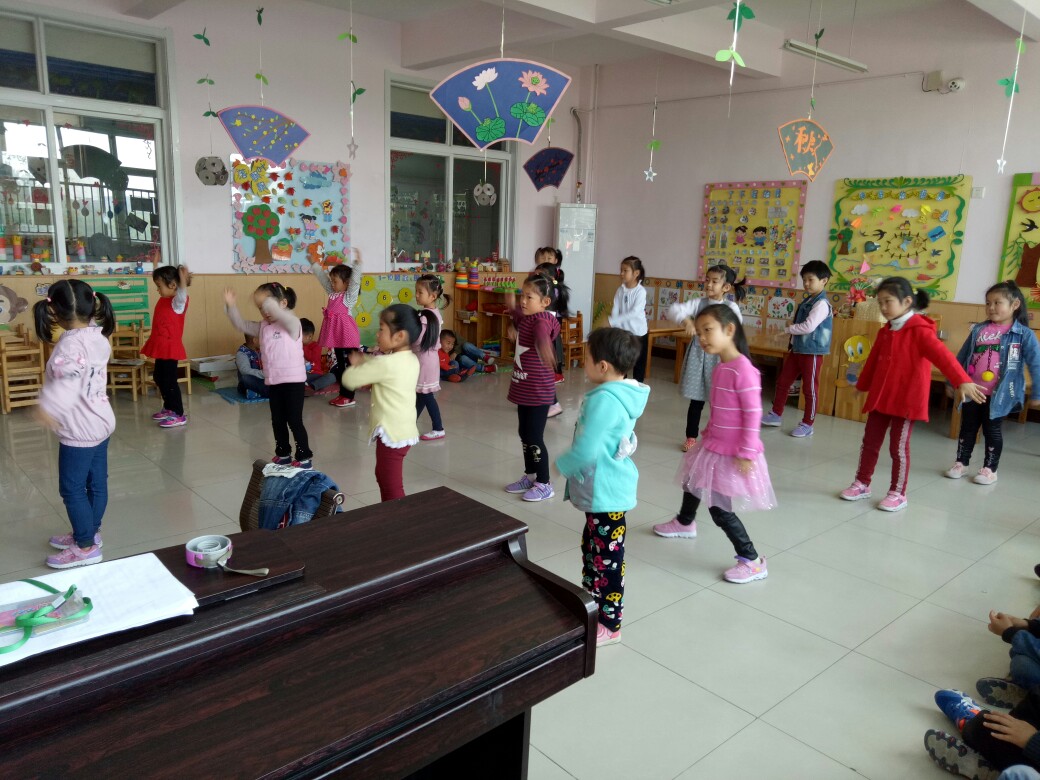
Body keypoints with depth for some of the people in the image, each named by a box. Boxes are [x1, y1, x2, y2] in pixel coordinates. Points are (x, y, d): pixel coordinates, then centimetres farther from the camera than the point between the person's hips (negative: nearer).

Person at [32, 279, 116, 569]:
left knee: (72, 488, 4)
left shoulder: (71, 342, -23)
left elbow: (67, 380, -38)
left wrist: (49, 407, -46)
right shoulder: (98, 336, 4)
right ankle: (89, 531, 35)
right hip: (100, 422, 9)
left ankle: (86, 547, 14)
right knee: (96, 483, 19)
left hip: (79, 429, -9)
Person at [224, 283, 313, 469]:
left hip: (293, 381, -7)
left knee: (294, 420, -2)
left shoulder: (292, 323, -12)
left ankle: (305, 457, 9)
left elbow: (280, 314, -33)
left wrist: (266, 301, -33)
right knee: (277, 421, 15)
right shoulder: (263, 327, 9)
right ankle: (283, 454, 29)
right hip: (273, 382, 7)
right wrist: (231, 306, -2)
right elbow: (241, 325, 10)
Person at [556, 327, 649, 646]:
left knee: (607, 558, 4)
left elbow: (585, 450, -27)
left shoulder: (604, 400, -26)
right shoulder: (621, 394, 6)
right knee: (592, 549, 24)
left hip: (606, 493, -10)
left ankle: (609, 625, 18)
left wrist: (561, 465, -8)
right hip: (605, 488, 10)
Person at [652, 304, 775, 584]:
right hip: (714, 444, 10)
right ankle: (684, 523, 56)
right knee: (692, 481, 28)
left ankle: (752, 561, 10)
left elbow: (753, 413, -24)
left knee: (719, 508, -4)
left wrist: (746, 452, -23)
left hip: (732, 452, -10)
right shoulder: (719, 367, 3)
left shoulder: (743, 369, -24)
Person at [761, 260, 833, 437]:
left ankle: (807, 424, 13)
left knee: (809, 389, 2)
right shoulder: (808, 301, 12)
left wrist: (788, 329, -12)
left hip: (812, 352, -9)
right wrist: (793, 341, 7)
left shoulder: (822, 303, -17)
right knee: (782, 382, 13)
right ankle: (776, 415, 26)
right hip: (798, 349, 9)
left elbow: (808, 326, -25)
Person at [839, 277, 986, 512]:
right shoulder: (885, 332, 10)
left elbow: (942, 355, -26)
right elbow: (873, 361, 23)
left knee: (898, 447, 1)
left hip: (906, 400, -7)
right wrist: (861, 385, 34)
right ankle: (862, 484, 25)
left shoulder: (919, 330, -13)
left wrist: (962, 381, -38)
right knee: (870, 442, 12)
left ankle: (898, 494, 14)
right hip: (879, 398, 7)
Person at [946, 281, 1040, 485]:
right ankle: (961, 463, 25)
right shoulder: (978, 330, 2)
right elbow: (961, 358, 12)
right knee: (967, 428, 12)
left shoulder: (1024, 334, -8)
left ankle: (990, 469, 20)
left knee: (992, 431, 7)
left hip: (999, 395, -3)